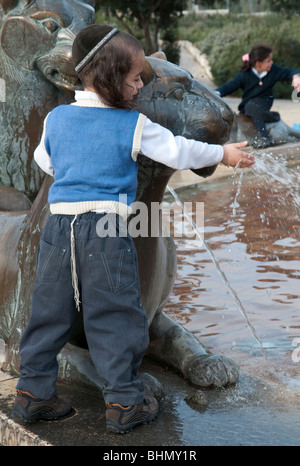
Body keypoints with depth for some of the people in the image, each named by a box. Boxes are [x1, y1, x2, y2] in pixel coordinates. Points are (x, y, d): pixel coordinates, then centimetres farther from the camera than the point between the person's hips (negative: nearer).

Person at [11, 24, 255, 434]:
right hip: (107, 231, -4)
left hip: (59, 225, 5)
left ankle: (34, 393, 20)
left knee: (49, 312, 12)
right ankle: (124, 401, 12)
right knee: (116, 316, 5)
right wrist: (223, 153, 16)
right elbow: (179, 152, 1)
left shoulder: (56, 118, 8)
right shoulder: (134, 126, -5)